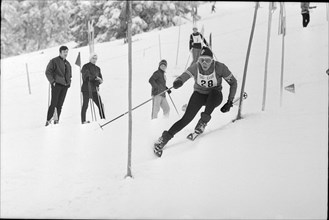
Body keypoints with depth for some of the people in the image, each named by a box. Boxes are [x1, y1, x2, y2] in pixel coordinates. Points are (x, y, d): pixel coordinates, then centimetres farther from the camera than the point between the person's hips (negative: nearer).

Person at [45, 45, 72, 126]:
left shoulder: (68, 63, 19)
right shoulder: (54, 61, -1)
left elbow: (69, 74, 29)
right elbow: (48, 72, -5)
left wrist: (69, 82, 13)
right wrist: (52, 81, -13)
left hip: (65, 86, 6)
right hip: (56, 85, -6)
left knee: (60, 104, 5)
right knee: (53, 103, -10)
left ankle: (57, 120, 10)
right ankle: (48, 120, -7)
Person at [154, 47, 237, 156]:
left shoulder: (220, 67, -22)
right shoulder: (195, 67, -21)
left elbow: (233, 83, -10)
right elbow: (182, 78, -29)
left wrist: (230, 102, -16)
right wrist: (178, 82, -55)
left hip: (215, 97, 0)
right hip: (199, 95, 0)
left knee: (214, 93, -37)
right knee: (186, 119, -18)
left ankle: (203, 121, -26)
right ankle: (164, 138, -9)